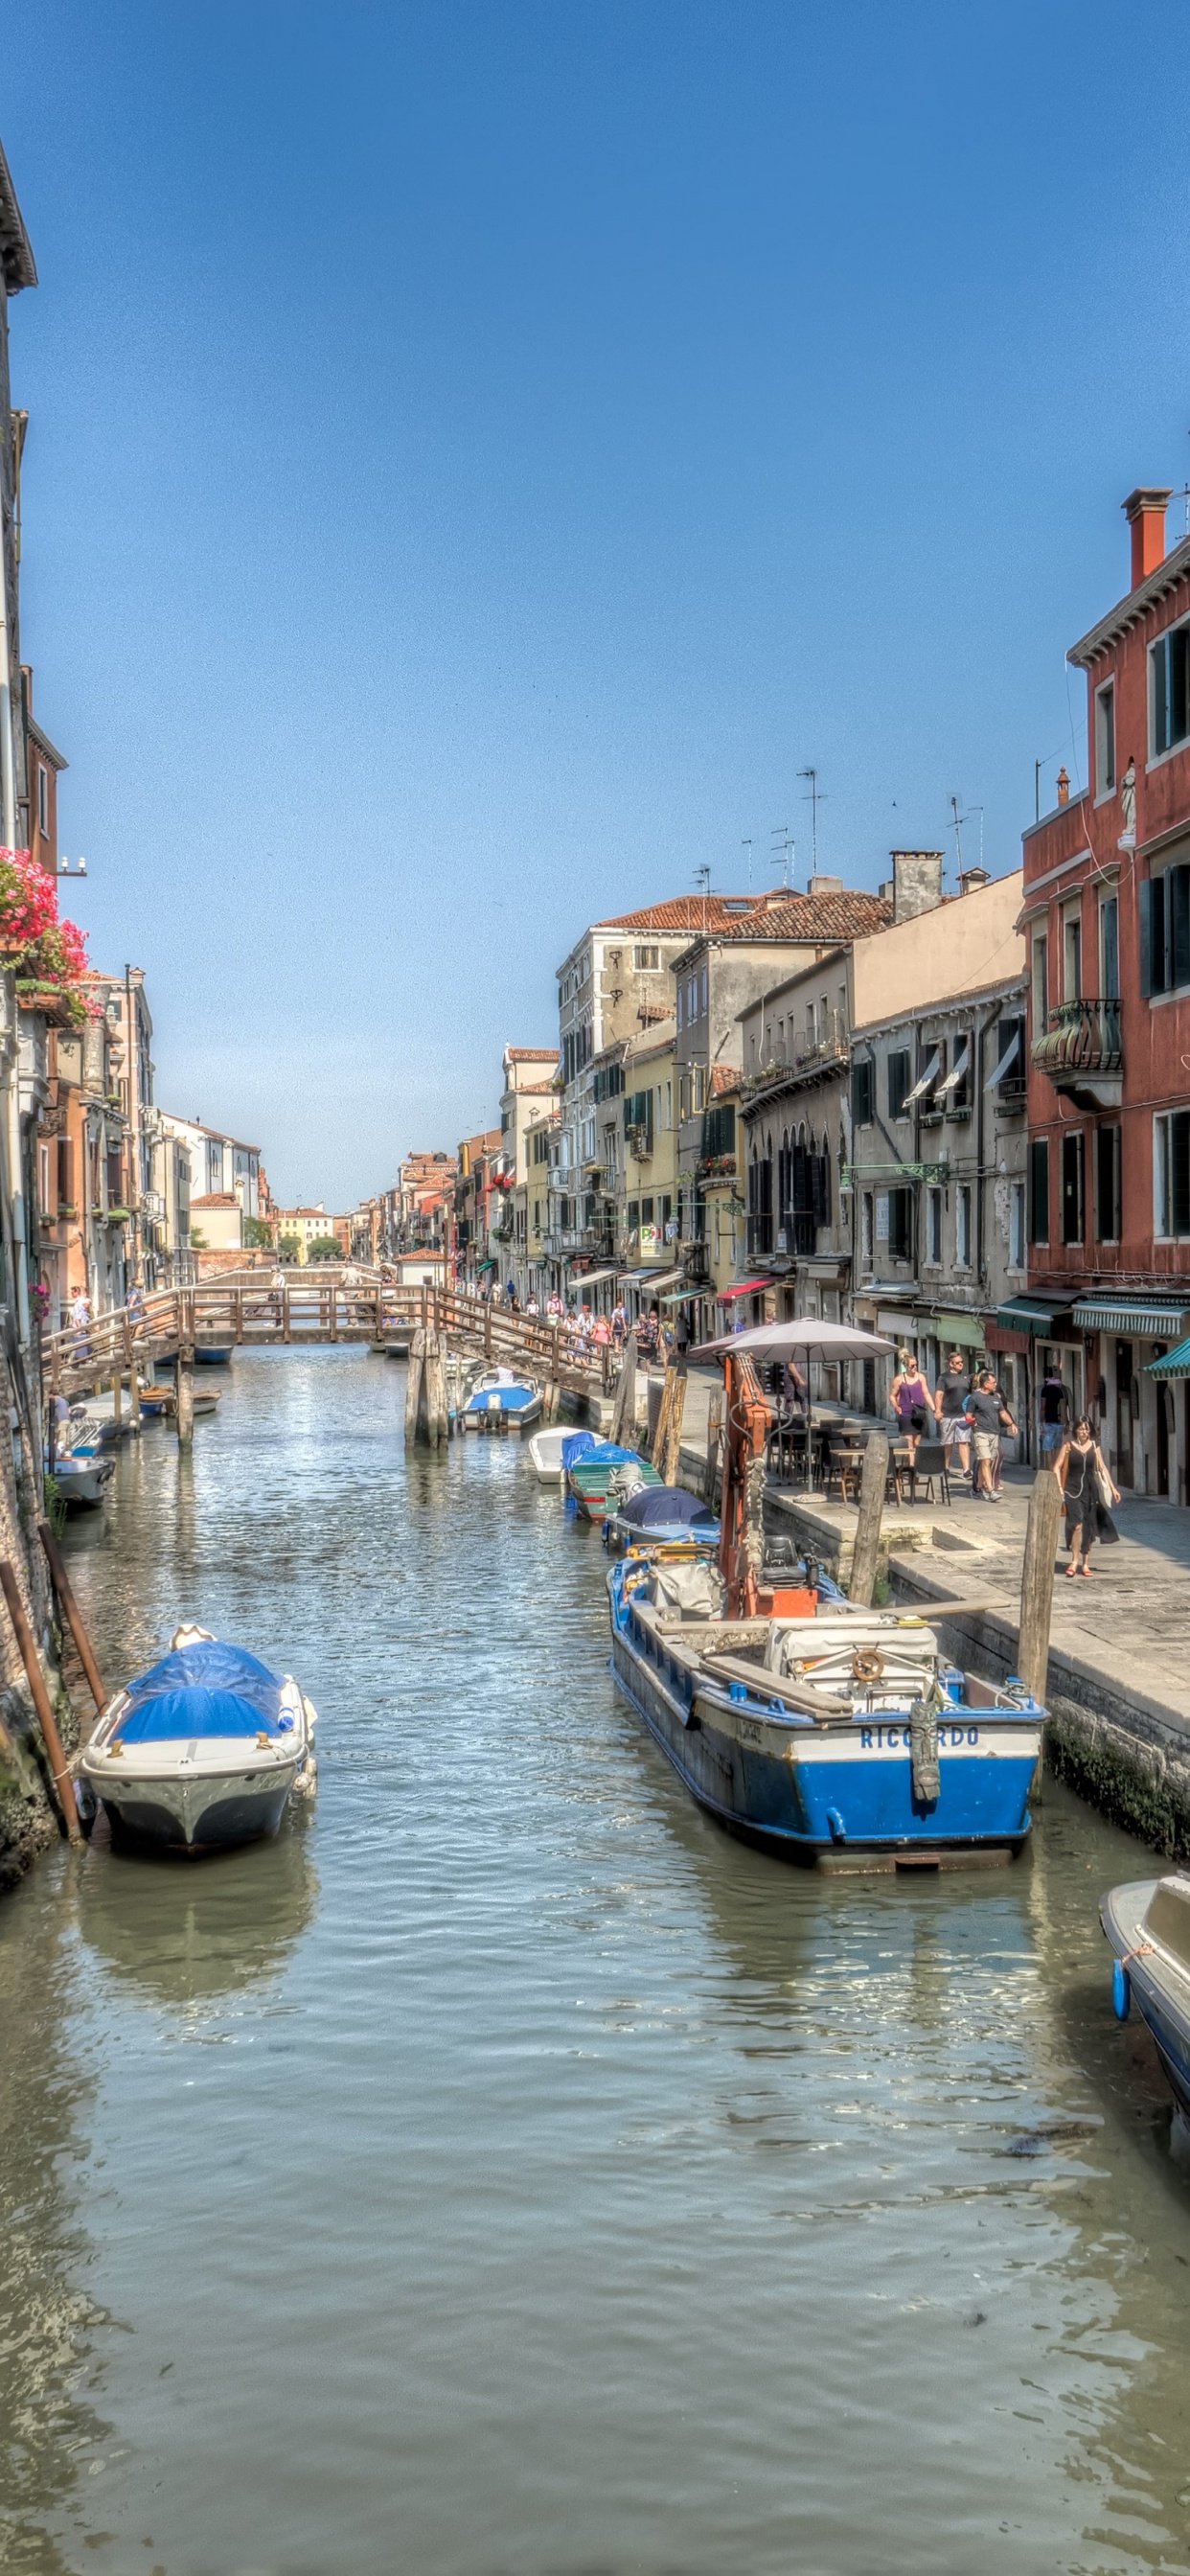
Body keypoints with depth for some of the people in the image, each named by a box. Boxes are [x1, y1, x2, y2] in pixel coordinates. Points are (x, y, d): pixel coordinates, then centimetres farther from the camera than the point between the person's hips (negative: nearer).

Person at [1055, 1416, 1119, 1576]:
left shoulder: (1094, 1446, 6)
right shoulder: (1068, 1446, -3)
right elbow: (1057, 1468, -3)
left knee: (1089, 1529, 8)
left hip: (1090, 1490, 3)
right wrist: (1059, 1488, -13)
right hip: (1073, 1490, -3)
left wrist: (1112, 1488, 8)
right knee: (1077, 1525, -19)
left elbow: (1102, 1468, 10)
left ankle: (1085, 1564, 19)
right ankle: (1074, 1561, -10)